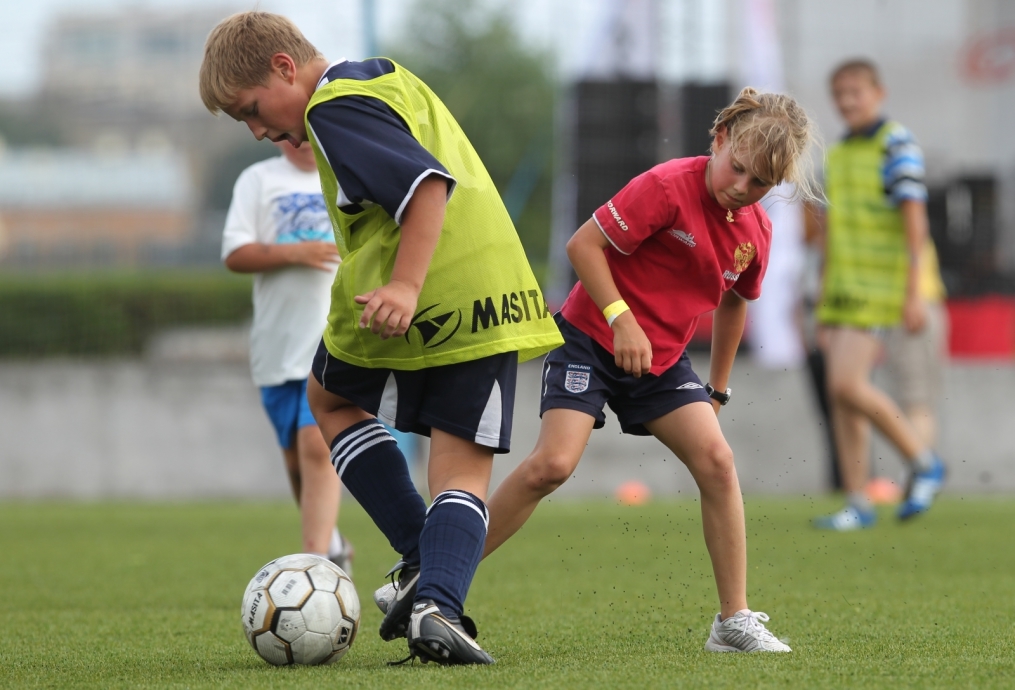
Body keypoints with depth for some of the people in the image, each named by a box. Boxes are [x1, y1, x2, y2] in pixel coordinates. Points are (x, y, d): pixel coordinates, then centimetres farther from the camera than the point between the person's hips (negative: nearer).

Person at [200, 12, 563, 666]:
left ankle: (420, 558, 10)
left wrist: (406, 285, -26)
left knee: (331, 399, 21)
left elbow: (428, 183, -20)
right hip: (497, 298, 7)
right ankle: (439, 602, -18)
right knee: (464, 468, 6)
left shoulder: (335, 108, -8)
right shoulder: (385, 74, 21)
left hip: (421, 303, -7)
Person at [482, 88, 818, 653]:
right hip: (590, 337, -6)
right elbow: (583, 244, -18)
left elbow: (732, 302, 19)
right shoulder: (669, 187, -19)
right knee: (554, 463, -21)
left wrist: (718, 389, 23)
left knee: (717, 461, -11)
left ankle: (735, 621, -3)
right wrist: (622, 319, -25)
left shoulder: (757, 231, 2)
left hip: (662, 359, 6)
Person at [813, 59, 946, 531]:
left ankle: (923, 461, 1)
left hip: (879, 287, -8)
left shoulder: (896, 147, -8)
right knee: (841, 395, 2)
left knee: (847, 385, -17)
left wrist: (913, 293, -19)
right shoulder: (838, 155, 15)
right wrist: (825, 302, 19)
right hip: (839, 289, 8)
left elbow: (915, 221, -13)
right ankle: (857, 505, 5)